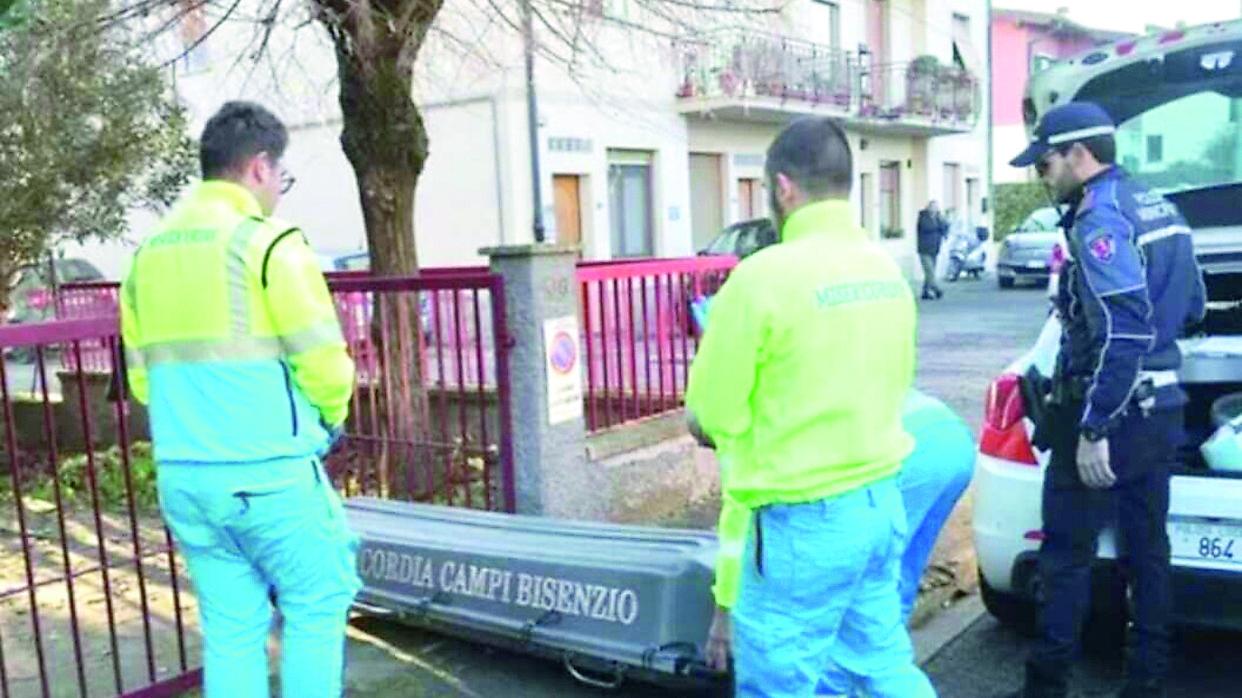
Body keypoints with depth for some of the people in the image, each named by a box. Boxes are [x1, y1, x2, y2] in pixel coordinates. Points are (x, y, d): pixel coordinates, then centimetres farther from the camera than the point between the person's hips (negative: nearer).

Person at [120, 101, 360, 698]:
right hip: (268, 471, -6)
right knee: (317, 605, 9)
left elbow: (142, 376, 15)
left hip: (181, 475, 7)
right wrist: (331, 417, 6)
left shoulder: (149, 252, 11)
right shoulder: (266, 241, -10)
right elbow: (323, 362, -13)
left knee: (229, 626, 14)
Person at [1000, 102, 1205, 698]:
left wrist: (1093, 429, -23)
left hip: (1109, 411, -9)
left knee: (1066, 554, -1)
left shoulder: (1099, 216, -17)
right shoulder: (1160, 208, 12)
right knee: (1147, 549, 14)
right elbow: (1191, 306, 22)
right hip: (1159, 407, 9)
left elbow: (1120, 333, -25)